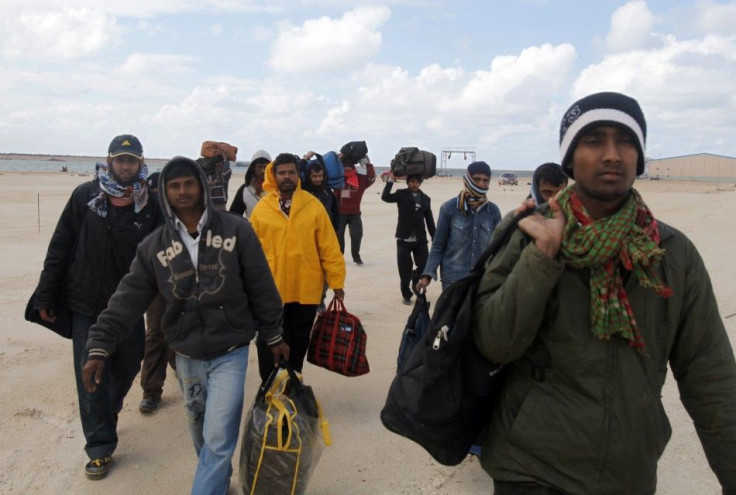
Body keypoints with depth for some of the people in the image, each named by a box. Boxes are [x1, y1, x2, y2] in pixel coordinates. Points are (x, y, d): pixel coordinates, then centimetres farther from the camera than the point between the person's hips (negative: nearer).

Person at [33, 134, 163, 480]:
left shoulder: (151, 205, -6)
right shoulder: (85, 196, -7)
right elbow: (60, 248, -3)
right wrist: (45, 296, -2)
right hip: (86, 305, -1)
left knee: (127, 367, 15)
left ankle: (103, 418, 46)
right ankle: (100, 446, 19)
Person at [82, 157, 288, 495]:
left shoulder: (236, 231, -9)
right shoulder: (154, 246, -2)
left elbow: (261, 289, -4)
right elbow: (128, 299, -2)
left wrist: (273, 336, 0)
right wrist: (100, 347, -9)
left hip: (230, 353, -3)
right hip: (186, 357, 3)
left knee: (218, 438, -7)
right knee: (201, 434, 20)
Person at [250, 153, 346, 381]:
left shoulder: (314, 206, -2)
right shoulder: (261, 208, -1)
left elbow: (329, 247, -2)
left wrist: (336, 281, -4)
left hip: (306, 291, 1)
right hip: (270, 292, 0)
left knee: (297, 346, 16)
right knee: (269, 348, 9)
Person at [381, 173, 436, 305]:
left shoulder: (425, 199, 7)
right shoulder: (401, 195, 1)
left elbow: (429, 220, 10)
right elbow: (385, 197, -16)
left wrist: (435, 238, 7)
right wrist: (390, 180, -20)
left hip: (420, 239, 2)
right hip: (404, 239, -2)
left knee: (424, 266, 1)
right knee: (405, 271, 1)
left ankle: (415, 282, 32)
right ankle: (406, 295, 17)